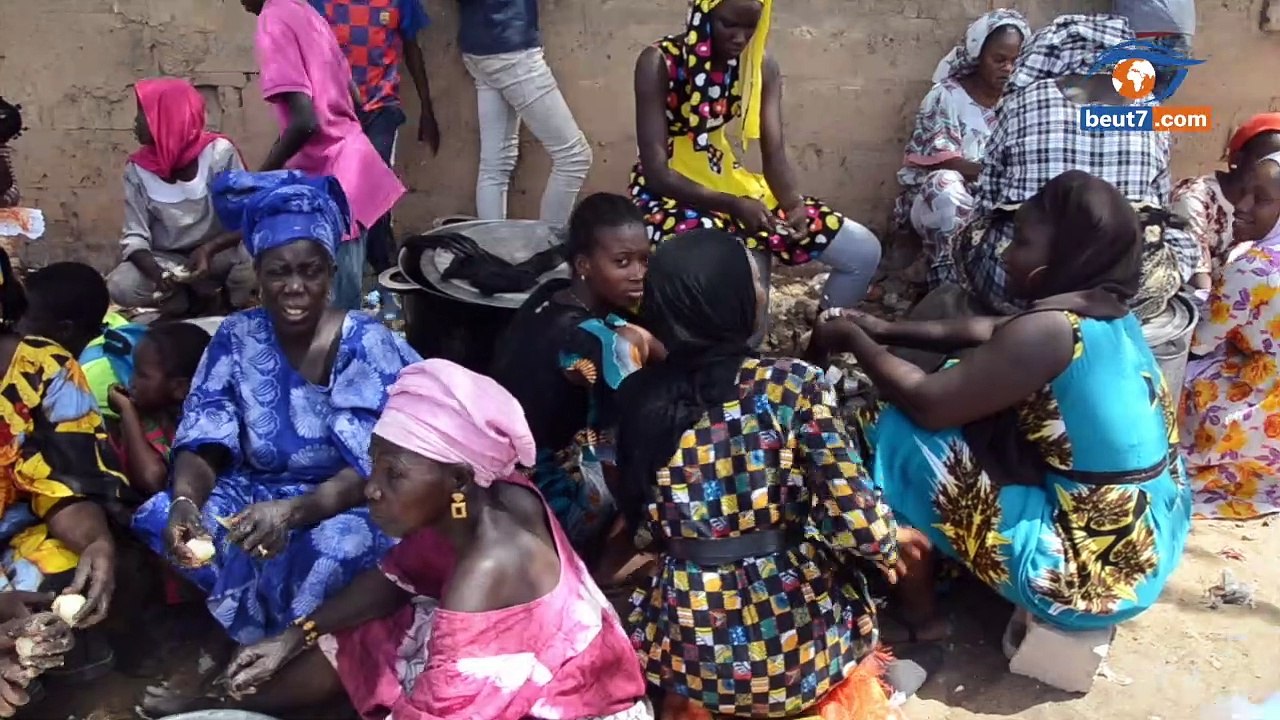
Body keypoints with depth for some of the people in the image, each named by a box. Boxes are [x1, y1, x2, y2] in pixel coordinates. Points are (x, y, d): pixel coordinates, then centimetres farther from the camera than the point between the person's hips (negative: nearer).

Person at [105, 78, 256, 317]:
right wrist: (156, 272, -28)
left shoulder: (220, 152, -14)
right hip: (167, 262, 3)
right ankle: (197, 298, 2)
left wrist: (208, 249, -31)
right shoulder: (138, 169, -5)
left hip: (219, 254, -3)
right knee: (120, 286, -25)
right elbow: (135, 236, -6)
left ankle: (233, 304, 0)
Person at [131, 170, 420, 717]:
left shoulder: (368, 346, -14)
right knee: (163, 522, -22)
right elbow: (204, 440, -6)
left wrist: (292, 510, -38)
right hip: (253, 493, 4)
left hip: (340, 505, -4)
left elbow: (374, 469, -21)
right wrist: (185, 501, -29)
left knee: (336, 549, -35)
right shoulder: (236, 337, -1)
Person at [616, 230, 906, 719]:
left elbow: (641, 527, 3)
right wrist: (891, 545, 4)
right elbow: (857, 526, -18)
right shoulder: (792, 385, -18)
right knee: (843, 563, 30)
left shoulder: (636, 398, -6)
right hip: (795, 648, -2)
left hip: (689, 651, 3)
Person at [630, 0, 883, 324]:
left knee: (864, 251, -1)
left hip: (729, 183, 6)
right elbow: (656, 172, -22)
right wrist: (733, 205, -33)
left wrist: (795, 205, -27)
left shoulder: (762, 66, -2)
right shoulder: (659, 63, -18)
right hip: (672, 191, -6)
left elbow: (775, 155, -6)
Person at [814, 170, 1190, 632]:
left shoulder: (1049, 330, -24)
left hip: (1093, 567, -9)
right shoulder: (1106, 313, 4)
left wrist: (856, 342, -6)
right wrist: (887, 330, 9)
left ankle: (917, 609, 11)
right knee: (971, 404, 16)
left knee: (902, 433, -9)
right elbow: (992, 334, 15)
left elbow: (927, 402, -22)